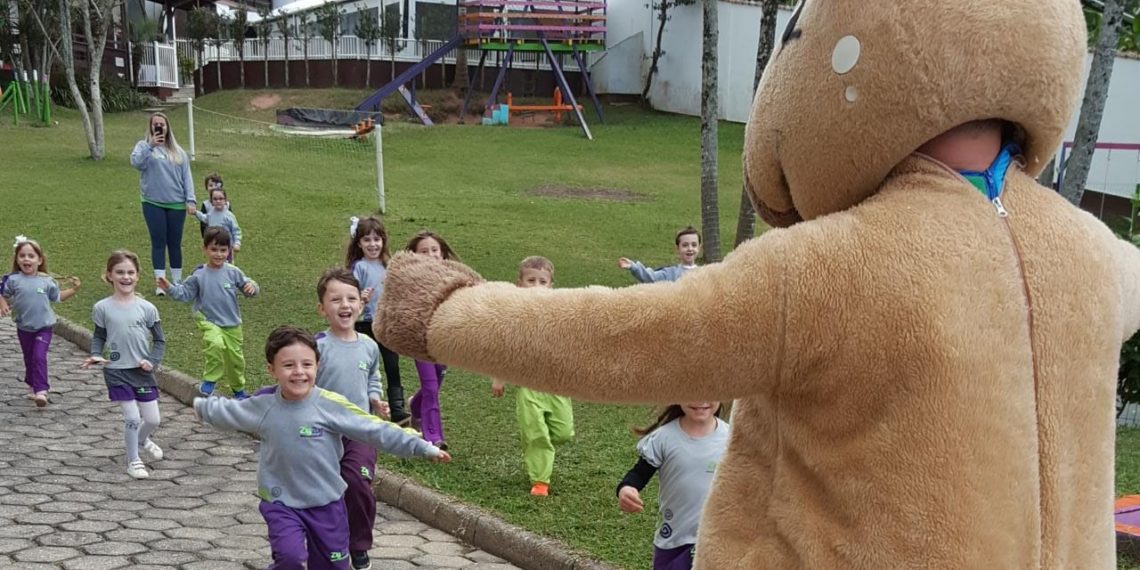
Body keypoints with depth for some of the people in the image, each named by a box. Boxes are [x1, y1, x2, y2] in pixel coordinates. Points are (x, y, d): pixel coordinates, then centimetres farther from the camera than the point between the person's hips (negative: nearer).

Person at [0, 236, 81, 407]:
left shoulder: (47, 281, -4)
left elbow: (57, 297, 11)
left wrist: (73, 289, 2)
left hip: (44, 327, -2)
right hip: (24, 327, 2)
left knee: (39, 357, -14)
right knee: (29, 358, 16)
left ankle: (41, 390, -16)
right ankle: (32, 385, 35)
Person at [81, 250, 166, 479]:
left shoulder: (146, 308, -3)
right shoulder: (103, 308, -4)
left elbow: (159, 340, 3)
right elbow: (98, 337, 7)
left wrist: (152, 361, -11)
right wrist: (96, 356, -10)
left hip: (143, 371, 2)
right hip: (116, 371, -2)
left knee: (153, 419, 7)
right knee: (132, 418, -6)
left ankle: (142, 440, 42)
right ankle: (133, 461, 14)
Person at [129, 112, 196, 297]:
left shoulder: (178, 151, 11)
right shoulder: (144, 146, 3)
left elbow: (186, 177, 8)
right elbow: (136, 162, -17)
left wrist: (190, 200, -1)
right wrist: (150, 146, -27)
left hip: (176, 204, 2)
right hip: (153, 204, -2)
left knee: (175, 243, 8)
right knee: (158, 242, -2)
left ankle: (177, 281, 17)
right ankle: (160, 283, -1)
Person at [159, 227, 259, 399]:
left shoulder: (233, 272, -5)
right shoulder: (199, 275, -6)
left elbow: (246, 285, 1)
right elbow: (185, 293, -1)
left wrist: (252, 287, -22)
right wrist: (170, 288, -15)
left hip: (232, 324, 2)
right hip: (209, 322, -2)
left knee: (235, 357, 12)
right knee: (215, 344, -32)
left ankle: (238, 389, 37)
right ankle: (210, 380, -12)